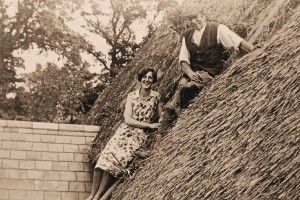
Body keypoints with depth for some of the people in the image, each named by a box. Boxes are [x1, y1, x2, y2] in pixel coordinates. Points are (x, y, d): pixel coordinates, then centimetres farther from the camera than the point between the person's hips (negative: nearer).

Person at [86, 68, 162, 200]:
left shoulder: (156, 97, 0)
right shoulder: (132, 96, 2)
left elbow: (161, 118, 8)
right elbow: (127, 119, -7)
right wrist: (149, 125, -13)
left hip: (140, 135, -2)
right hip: (124, 131, 2)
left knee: (116, 159, -24)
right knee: (105, 156, -20)